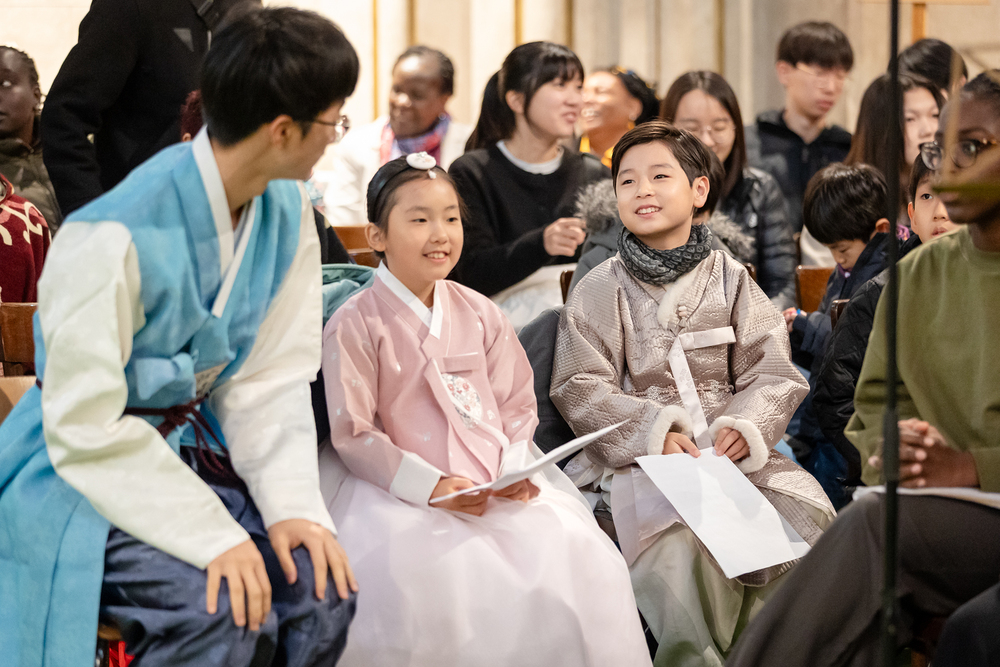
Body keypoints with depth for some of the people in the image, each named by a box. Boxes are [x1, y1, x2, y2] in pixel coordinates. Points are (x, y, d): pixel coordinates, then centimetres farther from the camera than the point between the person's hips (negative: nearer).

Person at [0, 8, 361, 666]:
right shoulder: (116, 239, -26)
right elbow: (85, 431, -24)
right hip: (85, 468, -6)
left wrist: (292, 503, -16)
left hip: (193, 449, 7)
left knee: (323, 585, -17)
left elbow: (271, 379, 0)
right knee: (217, 611, -29)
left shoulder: (285, 210, -3)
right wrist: (212, 534, -29)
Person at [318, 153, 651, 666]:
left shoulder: (480, 315, 12)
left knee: (573, 549, -19)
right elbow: (353, 435, -7)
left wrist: (516, 468, -5)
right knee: (423, 567, -35)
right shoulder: (355, 326, -3)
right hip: (399, 489, -4)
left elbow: (517, 404, 15)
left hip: (499, 484, 5)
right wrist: (430, 485, -17)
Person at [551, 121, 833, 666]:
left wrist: (744, 425, -13)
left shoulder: (730, 279, 13)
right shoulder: (601, 289, 7)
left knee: (806, 515, -24)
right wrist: (655, 430, -15)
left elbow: (773, 373, 8)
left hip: (733, 451, 3)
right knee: (679, 540, -34)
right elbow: (579, 388, -1)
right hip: (636, 456, -3)